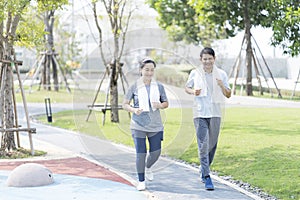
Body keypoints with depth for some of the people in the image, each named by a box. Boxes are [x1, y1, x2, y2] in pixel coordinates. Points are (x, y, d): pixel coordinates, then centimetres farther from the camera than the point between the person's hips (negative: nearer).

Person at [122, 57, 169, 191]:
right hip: (138, 126, -2)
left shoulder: (159, 86, 5)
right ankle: (141, 181, 13)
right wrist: (134, 110, -19)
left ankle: (148, 167, 40)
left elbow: (166, 103, 13)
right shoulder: (134, 87, -2)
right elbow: (125, 104, 1)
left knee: (156, 152, 6)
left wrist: (160, 105, -10)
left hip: (155, 125, 3)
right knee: (140, 154, -5)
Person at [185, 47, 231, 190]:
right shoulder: (195, 73, 1)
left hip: (215, 114, 2)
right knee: (203, 145, -10)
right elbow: (187, 87, 15)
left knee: (212, 145, 11)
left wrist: (222, 86, -15)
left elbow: (228, 95, 5)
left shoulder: (221, 74, 3)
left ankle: (204, 170, 34)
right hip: (200, 114, -2)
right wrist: (193, 92, -7)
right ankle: (207, 177, -10)